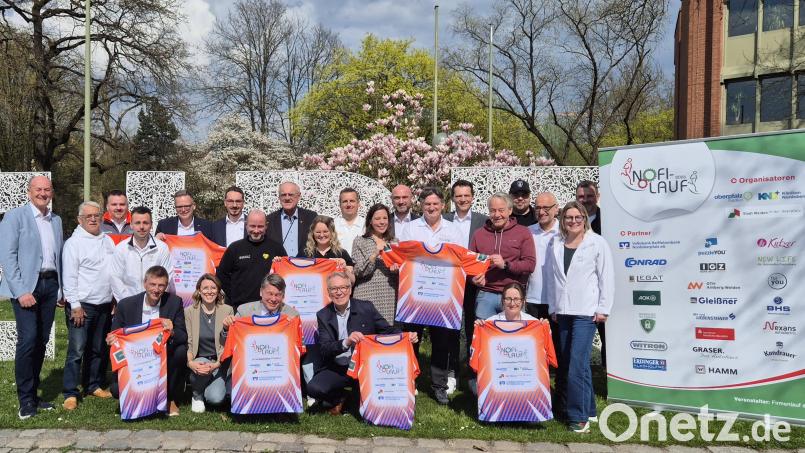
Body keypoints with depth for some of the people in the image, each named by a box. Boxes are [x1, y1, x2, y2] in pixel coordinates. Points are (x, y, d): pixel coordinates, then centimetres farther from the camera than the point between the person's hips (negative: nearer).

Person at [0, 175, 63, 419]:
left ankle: (33, 395, 19)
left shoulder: (56, 220, 14)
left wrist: (61, 288, 6)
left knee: (42, 341, 9)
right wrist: (21, 291, -15)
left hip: (50, 285, 5)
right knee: (28, 339, -10)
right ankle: (25, 401, 1)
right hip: (26, 286, -5)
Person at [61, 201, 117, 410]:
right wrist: (75, 305, -13)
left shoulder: (108, 240, 12)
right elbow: (69, 276, -9)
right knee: (76, 350, -5)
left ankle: (94, 385, 25)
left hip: (105, 305, 6)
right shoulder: (74, 243, -6)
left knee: (99, 349, 13)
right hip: (82, 305, -6)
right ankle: (71, 393, 3)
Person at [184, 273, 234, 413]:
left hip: (220, 362, 0)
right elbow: (187, 343, -5)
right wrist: (190, 362, -25)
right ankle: (197, 395, -1)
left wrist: (217, 364, -22)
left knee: (216, 398, -21)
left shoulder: (227, 311, -2)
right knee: (202, 367, -35)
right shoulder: (189, 312, 0)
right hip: (199, 360, 0)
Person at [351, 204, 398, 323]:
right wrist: (375, 254, -15)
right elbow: (358, 271, -4)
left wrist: (397, 269, -5)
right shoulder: (360, 241, 3)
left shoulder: (394, 242, 13)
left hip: (390, 298, 3)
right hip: (368, 298, -2)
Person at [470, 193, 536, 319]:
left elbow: (530, 264, -3)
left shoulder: (523, 233, 4)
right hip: (485, 295, 2)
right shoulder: (479, 234, 11)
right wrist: (474, 278, -6)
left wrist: (506, 264, -16)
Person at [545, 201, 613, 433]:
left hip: (586, 311, -5)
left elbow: (607, 277, -2)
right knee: (565, 362, 9)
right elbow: (550, 276, 11)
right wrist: (553, 307, 8)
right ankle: (587, 408, 24)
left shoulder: (597, 243, -2)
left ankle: (580, 415, -3)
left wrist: (603, 309, -6)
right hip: (562, 311, 5)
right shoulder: (554, 244, 9)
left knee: (577, 362, -12)